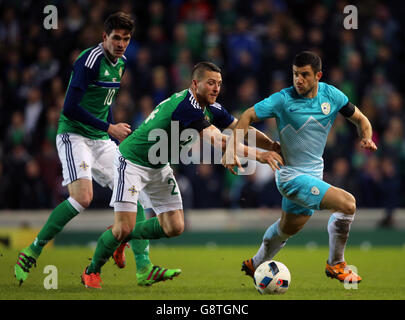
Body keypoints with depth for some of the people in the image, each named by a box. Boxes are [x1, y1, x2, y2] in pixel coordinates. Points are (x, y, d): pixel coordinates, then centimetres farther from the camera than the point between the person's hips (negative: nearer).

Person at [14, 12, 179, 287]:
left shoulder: (120, 63, 12)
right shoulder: (90, 60, -16)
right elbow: (70, 108, -22)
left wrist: (116, 136, 21)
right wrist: (109, 128, -20)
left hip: (101, 140, 8)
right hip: (74, 136, -8)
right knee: (82, 197, -26)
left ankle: (144, 269, -2)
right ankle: (32, 252, -11)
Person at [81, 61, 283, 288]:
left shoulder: (211, 108, -3)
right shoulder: (187, 107, -31)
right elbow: (220, 143, -36)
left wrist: (276, 147, -7)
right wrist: (259, 155, -36)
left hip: (159, 167, 9)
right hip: (132, 162, -9)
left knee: (175, 228, 3)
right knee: (124, 228, -14)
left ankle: (125, 238, 26)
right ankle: (92, 271, 10)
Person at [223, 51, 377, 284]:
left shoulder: (331, 95, -4)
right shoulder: (284, 99, -17)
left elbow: (359, 118, 9)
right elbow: (248, 116, -11)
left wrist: (367, 138, -12)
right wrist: (232, 148, -24)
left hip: (314, 173, 7)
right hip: (291, 175, -7)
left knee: (290, 226, 25)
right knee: (347, 203, -23)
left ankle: (256, 265, 49)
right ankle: (336, 264, -6)